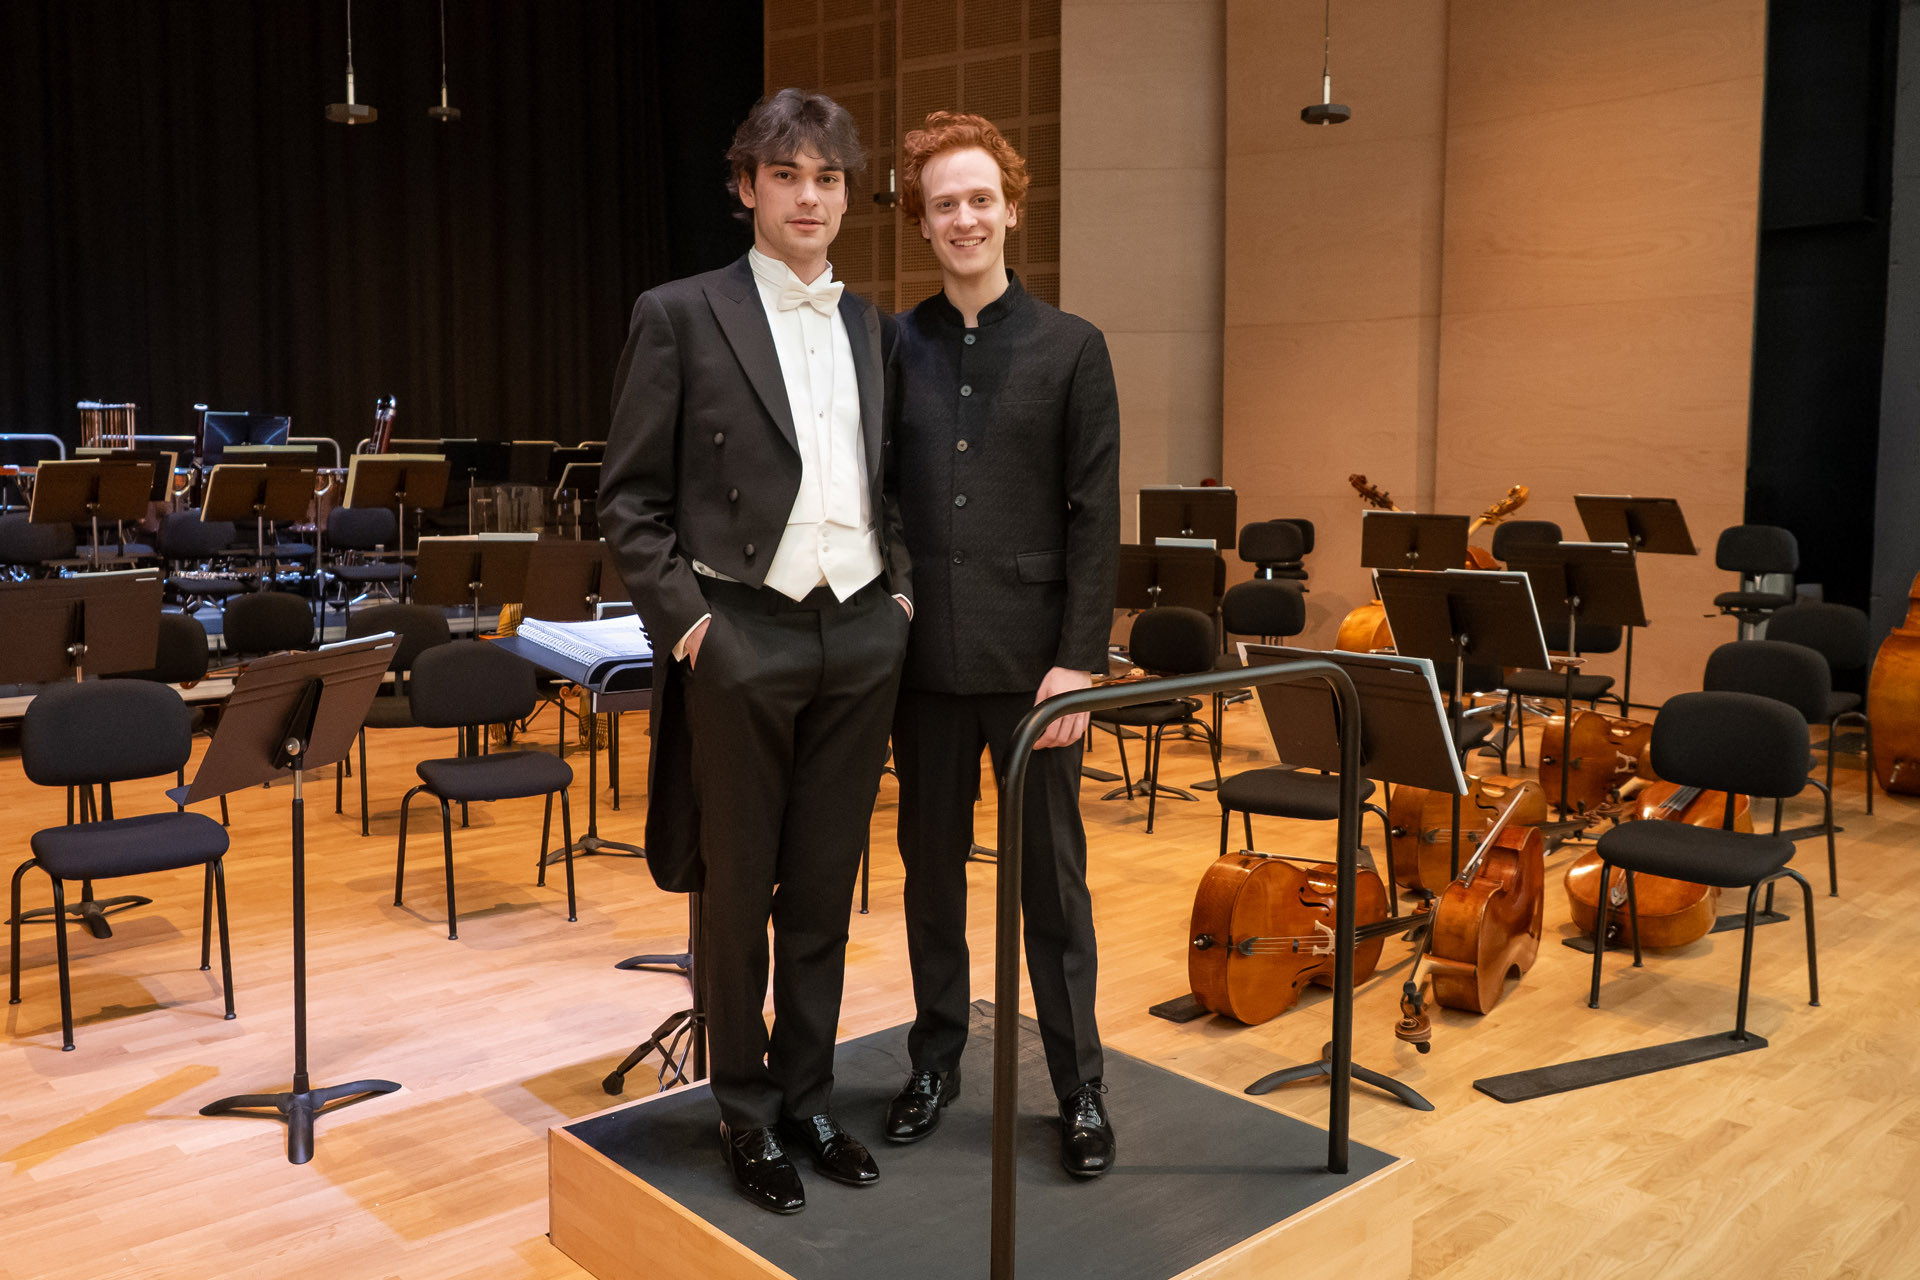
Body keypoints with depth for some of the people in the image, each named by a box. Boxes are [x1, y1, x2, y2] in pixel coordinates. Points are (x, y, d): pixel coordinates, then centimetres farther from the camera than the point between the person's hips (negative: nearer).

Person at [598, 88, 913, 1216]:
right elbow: (632, 496, -3)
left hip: (860, 637, 4)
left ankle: (807, 1096, 29)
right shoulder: (681, 315, -2)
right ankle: (747, 1114, 26)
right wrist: (681, 615, -11)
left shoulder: (873, 327, 12)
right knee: (738, 892, 9)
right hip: (741, 637, -4)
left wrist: (900, 586, 5)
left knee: (824, 889, 13)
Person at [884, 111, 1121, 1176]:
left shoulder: (1070, 348, 0)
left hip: (1031, 655, -2)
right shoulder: (890, 349, 5)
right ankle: (936, 1059, 32)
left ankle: (1079, 1086, 22)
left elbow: (1095, 518, -4)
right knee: (931, 866, 14)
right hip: (924, 654, 3)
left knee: (1052, 875, 6)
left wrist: (1079, 658, -10)